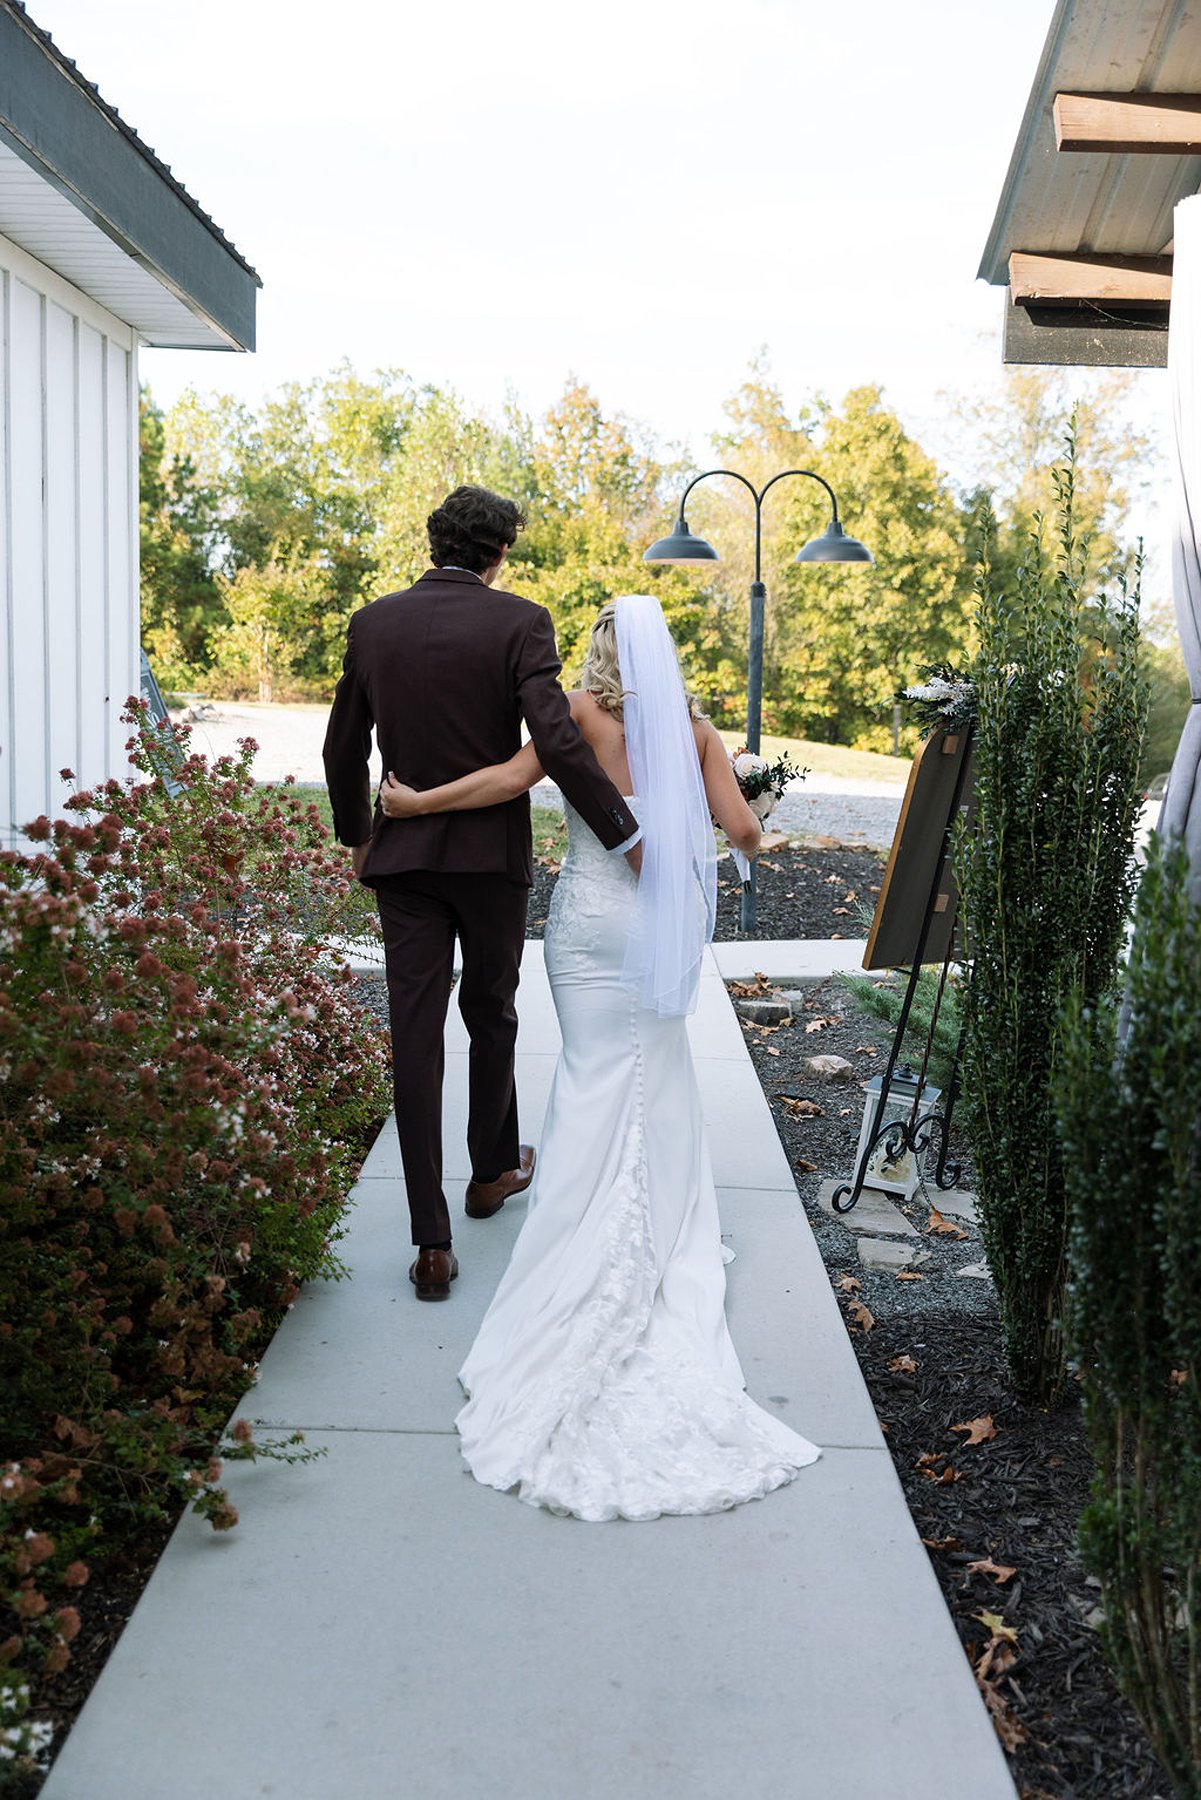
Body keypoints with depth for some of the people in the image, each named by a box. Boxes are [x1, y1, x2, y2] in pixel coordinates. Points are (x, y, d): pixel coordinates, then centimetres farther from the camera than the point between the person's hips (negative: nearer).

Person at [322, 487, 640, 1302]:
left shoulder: (374, 623, 3)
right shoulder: (519, 622, -8)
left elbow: (344, 749, 10)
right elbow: (557, 740, -20)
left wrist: (357, 835, 25)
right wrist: (625, 832, -14)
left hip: (403, 853, 2)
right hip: (492, 851, -2)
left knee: (416, 1034, 2)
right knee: (491, 1012, 19)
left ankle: (433, 1242, 0)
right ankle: (494, 1167, 38)